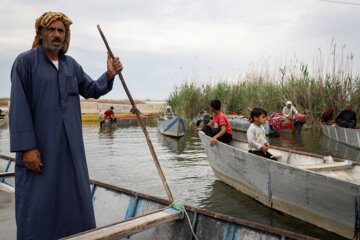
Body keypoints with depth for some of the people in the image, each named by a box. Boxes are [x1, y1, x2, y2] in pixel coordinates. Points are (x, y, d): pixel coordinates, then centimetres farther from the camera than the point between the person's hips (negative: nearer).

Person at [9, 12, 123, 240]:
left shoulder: (71, 64, 11)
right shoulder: (25, 61, -6)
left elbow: (92, 90, 13)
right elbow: (19, 107, -11)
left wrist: (109, 75, -7)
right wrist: (27, 147, -17)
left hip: (70, 146, 6)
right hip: (39, 146, -5)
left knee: (75, 195, 14)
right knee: (38, 202, 2)